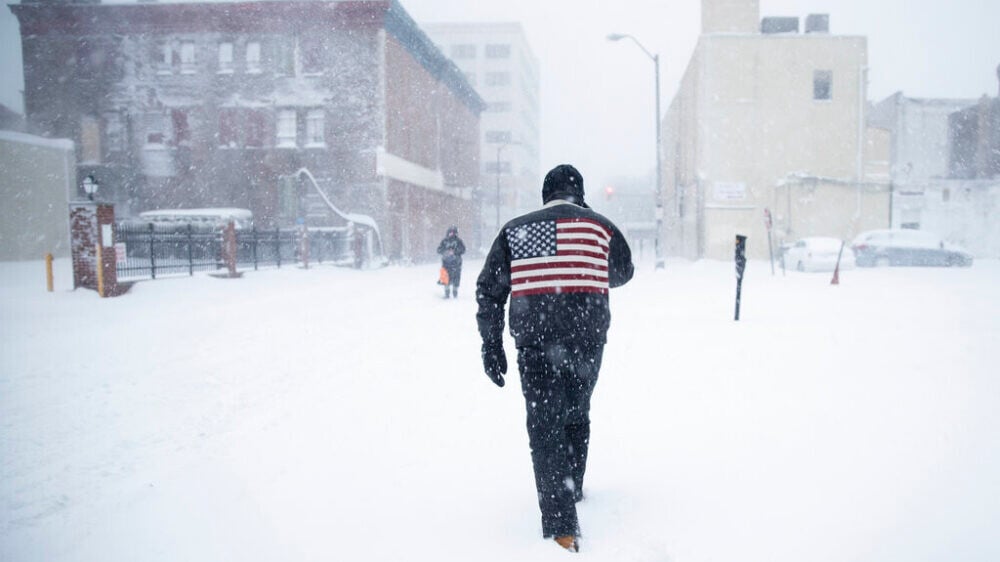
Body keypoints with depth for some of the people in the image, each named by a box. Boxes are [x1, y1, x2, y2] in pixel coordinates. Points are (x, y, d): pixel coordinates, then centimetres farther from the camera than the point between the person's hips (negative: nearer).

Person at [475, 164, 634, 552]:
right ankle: (572, 489, 39)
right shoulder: (600, 226, 6)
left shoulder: (515, 230, 8)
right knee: (576, 413, 22)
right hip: (587, 337, 1)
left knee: (545, 426, -1)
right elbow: (623, 273, 22)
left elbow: (489, 289, 5)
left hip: (534, 340, -1)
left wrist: (491, 345, 8)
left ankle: (561, 529, -9)